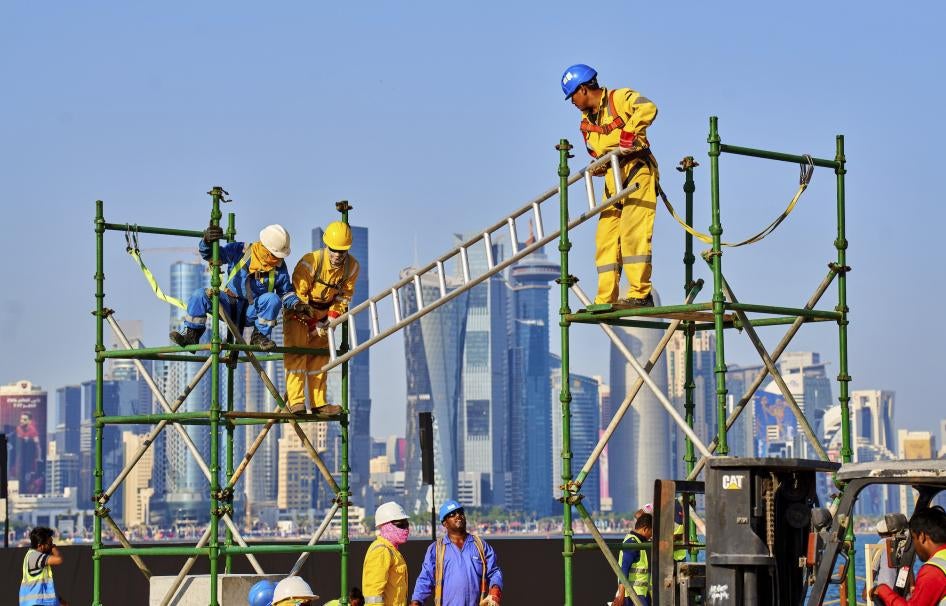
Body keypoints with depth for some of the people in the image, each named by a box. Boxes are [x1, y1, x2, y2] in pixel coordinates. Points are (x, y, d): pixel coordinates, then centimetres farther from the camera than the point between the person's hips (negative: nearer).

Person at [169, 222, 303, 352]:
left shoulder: (279, 268, -2)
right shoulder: (240, 251, -7)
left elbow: (285, 292, 11)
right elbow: (209, 254, -6)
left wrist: (296, 303, -10)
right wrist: (207, 242, -28)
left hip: (252, 312, 0)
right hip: (229, 306, 0)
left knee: (273, 299, -31)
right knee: (199, 295, -24)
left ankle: (260, 336, -12)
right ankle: (191, 334, -9)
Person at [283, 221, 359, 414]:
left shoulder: (352, 266, -14)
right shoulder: (310, 262, -29)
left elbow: (344, 295, -2)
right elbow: (298, 294, -24)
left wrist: (331, 319, -13)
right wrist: (314, 325, -24)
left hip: (322, 311, 5)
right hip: (299, 310, -5)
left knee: (320, 355, 3)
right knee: (297, 352, -16)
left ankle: (318, 403, 7)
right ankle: (296, 401, -21)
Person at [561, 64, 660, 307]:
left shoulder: (620, 98, -6)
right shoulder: (586, 122, 18)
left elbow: (648, 108, -24)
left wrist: (627, 134, -28)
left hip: (638, 172, -8)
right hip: (613, 180, 8)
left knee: (632, 232, -17)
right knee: (605, 238, 3)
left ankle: (641, 294, -17)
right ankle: (605, 301, 5)